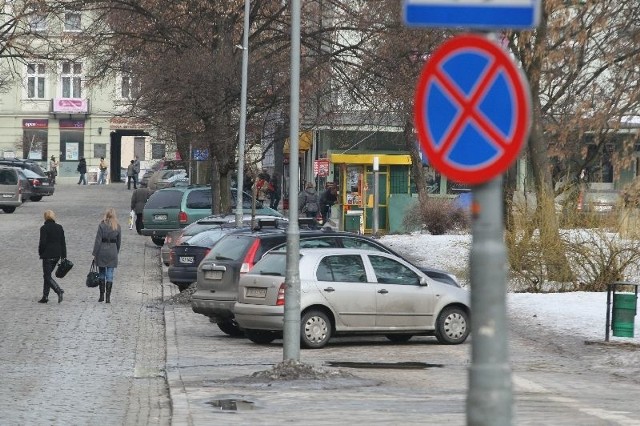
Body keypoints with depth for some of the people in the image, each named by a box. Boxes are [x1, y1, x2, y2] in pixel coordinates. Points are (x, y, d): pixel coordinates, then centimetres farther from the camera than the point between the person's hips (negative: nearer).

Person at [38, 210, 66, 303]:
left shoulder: (44, 228, -11)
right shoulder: (59, 227, 6)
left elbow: (42, 242, -15)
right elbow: (63, 243, 8)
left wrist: (40, 253, 2)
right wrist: (63, 256, 11)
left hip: (47, 255, -6)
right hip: (57, 255, 6)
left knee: (47, 276, -3)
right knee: (47, 275, 16)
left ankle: (59, 290, -24)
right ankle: (45, 296, 16)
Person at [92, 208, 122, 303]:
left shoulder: (102, 225, -9)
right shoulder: (117, 227, 1)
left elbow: (98, 241, -9)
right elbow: (119, 241, 8)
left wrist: (94, 254, -4)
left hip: (102, 252, -2)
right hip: (112, 252, 2)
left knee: (102, 274, 11)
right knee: (110, 275, 3)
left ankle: (102, 295, 14)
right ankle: (108, 297, -2)